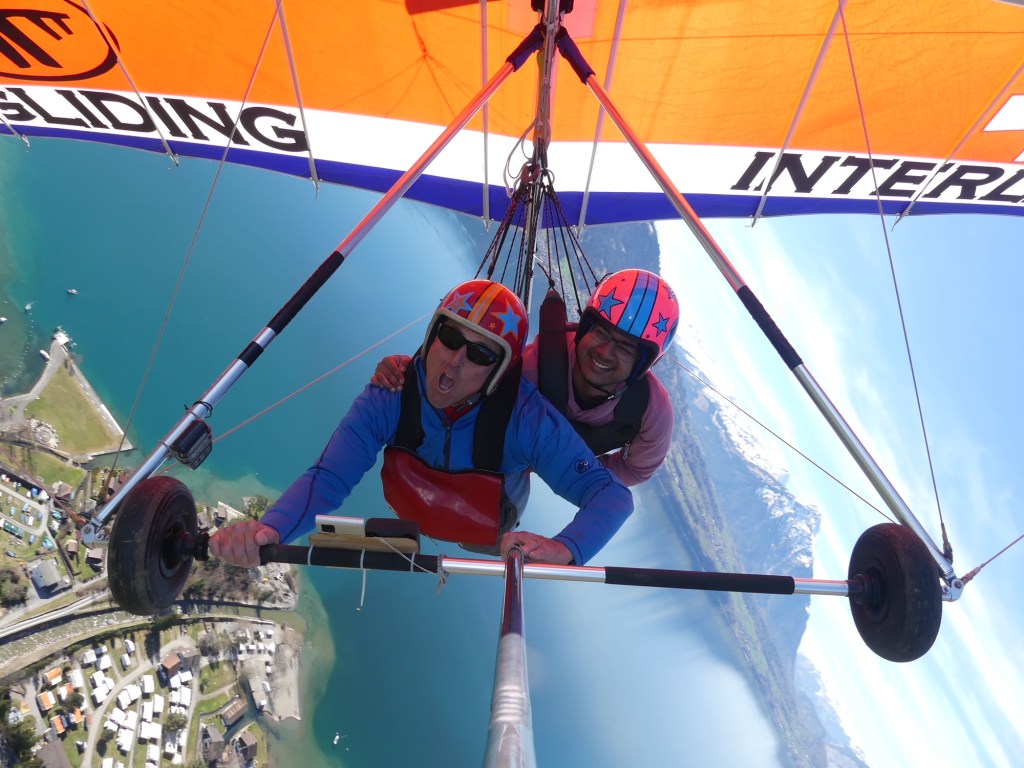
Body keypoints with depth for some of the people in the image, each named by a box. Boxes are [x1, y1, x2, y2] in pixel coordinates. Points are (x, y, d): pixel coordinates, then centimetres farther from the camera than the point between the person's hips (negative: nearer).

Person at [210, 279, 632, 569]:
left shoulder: (526, 416, -39)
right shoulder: (390, 397, -33)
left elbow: (612, 493, -40)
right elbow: (327, 477, -39)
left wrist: (563, 548, -60)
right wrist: (269, 529, -59)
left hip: (490, 541, -1)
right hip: (408, 522, 1)